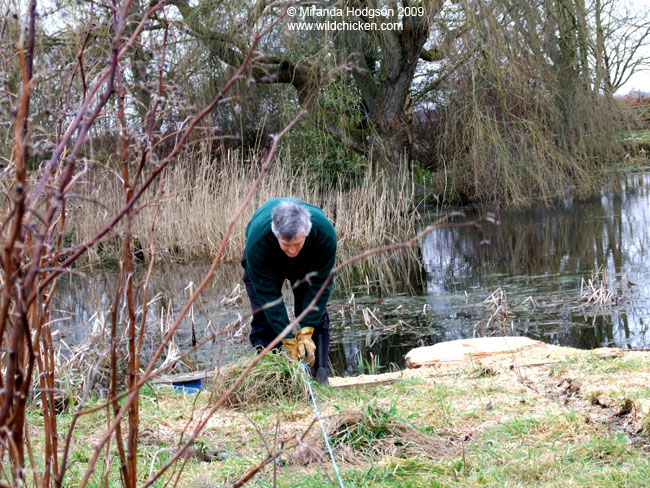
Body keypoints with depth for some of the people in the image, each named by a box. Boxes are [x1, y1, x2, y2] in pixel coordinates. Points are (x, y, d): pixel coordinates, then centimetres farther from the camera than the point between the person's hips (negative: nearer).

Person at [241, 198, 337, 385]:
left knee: (317, 318, -7)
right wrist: (289, 341, -35)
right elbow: (268, 293, -35)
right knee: (264, 318, -12)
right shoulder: (257, 238, -43)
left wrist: (306, 332, -32)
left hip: (307, 262, 1)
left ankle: (320, 378, 1)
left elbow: (319, 285, -29)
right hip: (266, 262, -1)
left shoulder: (325, 232, -40)